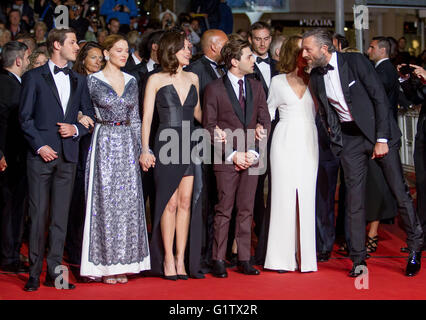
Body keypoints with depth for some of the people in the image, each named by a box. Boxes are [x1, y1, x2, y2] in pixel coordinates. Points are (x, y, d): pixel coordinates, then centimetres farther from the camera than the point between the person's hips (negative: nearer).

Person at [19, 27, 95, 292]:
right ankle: (35, 273, 2)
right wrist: (40, 146, -11)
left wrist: (76, 128, -5)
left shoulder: (79, 81, 15)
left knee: (61, 216, 4)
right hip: (41, 155, -4)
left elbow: (90, 115, 16)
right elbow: (25, 116, -1)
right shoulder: (34, 77, 2)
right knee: (38, 214, -4)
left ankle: (54, 271, 8)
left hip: (68, 156, 4)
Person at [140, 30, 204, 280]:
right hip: (166, 144, -4)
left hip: (190, 145, 4)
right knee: (170, 203, -4)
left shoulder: (193, 79, 12)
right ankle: (167, 258, 4)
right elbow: (147, 117, -2)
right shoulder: (156, 80, 0)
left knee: (186, 203, 2)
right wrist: (145, 149, -9)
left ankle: (181, 258, 7)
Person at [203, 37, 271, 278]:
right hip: (226, 159, -4)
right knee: (224, 211, -3)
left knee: (246, 211, 6)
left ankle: (244, 260, 9)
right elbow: (209, 127, -4)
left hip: (252, 158, 4)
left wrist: (254, 152, -4)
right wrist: (233, 154, -10)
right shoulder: (214, 89, -1)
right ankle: (219, 260, 2)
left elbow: (265, 122, 10)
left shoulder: (256, 87, 13)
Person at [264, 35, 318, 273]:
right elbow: (269, 111, 12)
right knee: (284, 195, -4)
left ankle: (305, 255, 4)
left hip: (308, 142, 2)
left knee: (307, 196, 0)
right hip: (285, 141, -2)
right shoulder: (278, 81, 7)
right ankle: (283, 256, -1)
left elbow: (318, 111, 10)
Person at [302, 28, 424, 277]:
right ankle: (359, 259, 5)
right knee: (355, 199, 0)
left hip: (378, 133, -4)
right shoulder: (316, 76, 4)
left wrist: (381, 138, -16)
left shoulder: (355, 61, -11)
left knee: (400, 191, -1)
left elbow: (380, 98, -12)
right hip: (349, 139, 4)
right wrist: (335, 138, 3)